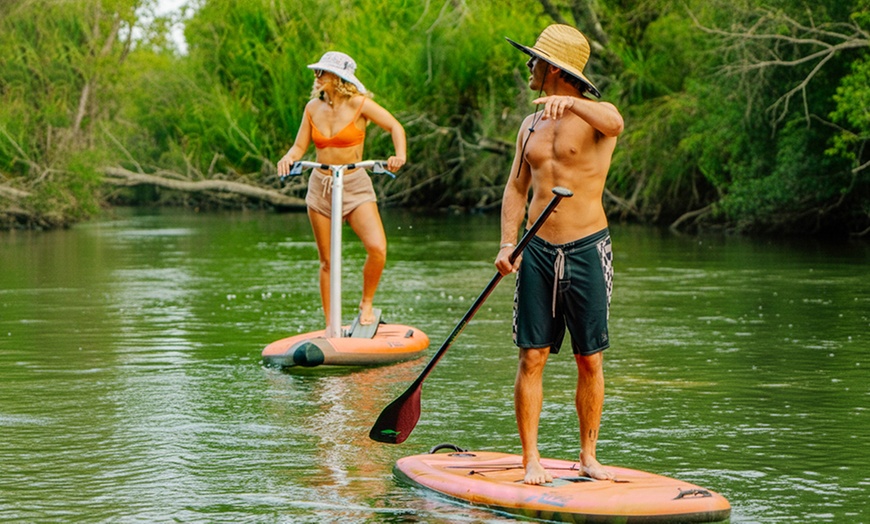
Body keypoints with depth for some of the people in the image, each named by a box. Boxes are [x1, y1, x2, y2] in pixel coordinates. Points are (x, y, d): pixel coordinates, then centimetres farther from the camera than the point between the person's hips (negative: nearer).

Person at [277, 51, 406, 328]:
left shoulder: (358, 104, -8)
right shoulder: (313, 107, 3)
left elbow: (395, 127, -6)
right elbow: (299, 147, 5)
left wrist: (400, 155, -23)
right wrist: (288, 158, -17)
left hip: (355, 185, -3)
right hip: (320, 186, 3)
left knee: (377, 248, -21)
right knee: (327, 261, 6)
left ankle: (367, 303, 4)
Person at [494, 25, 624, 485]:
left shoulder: (594, 116, -4)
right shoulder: (531, 125, 13)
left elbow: (614, 123, -29)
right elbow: (516, 187, 15)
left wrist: (571, 103, -47)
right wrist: (507, 242, 0)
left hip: (588, 249, -4)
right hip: (538, 251, 4)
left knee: (590, 361, 2)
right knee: (532, 358, -1)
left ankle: (588, 456, 12)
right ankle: (531, 459, 2)